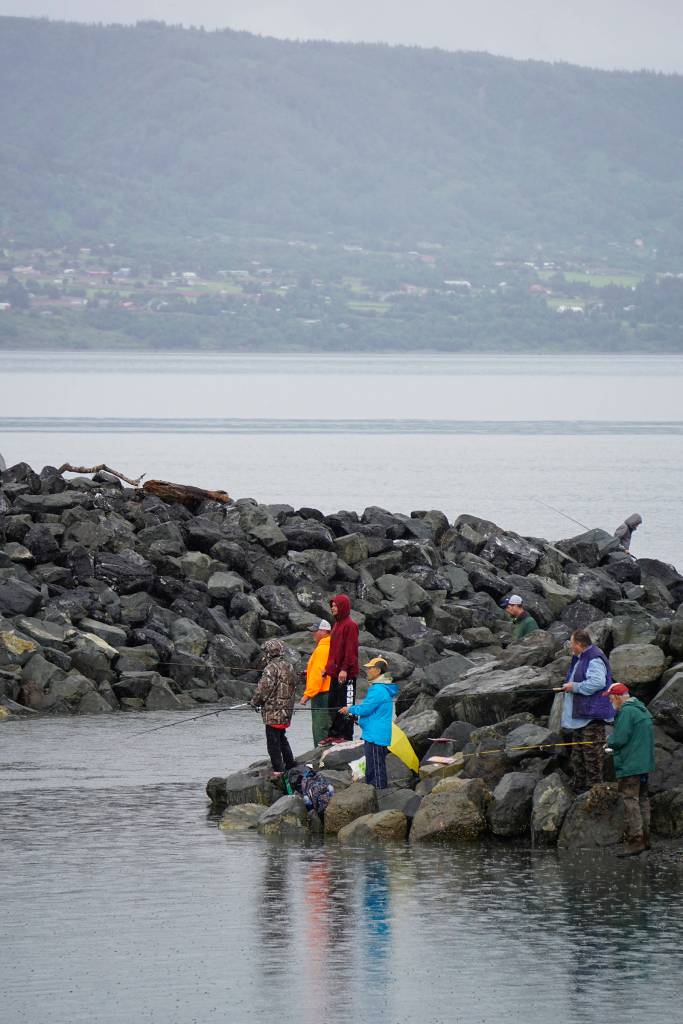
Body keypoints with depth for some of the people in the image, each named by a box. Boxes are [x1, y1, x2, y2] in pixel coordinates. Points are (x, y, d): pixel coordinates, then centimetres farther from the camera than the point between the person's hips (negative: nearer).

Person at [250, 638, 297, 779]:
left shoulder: (271, 668, -16)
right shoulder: (290, 667, 10)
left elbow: (263, 689, -18)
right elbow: (293, 687, 18)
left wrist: (254, 702, -1)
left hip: (273, 711, -8)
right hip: (287, 710, 8)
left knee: (273, 741, -3)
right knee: (282, 739, 21)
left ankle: (278, 770, -3)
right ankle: (290, 765, 24)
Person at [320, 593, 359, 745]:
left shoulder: (350, 625, -11)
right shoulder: (337, 624, 17)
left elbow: (350, 649, -17)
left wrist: (344, 669, -22)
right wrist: (328, 667, 20)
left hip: (346, 674, -9)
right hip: (335, 673, 9)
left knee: (345, 704, -4)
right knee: (333, 703, 12)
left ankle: (346, 735, -1)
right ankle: (334, 734, 18)